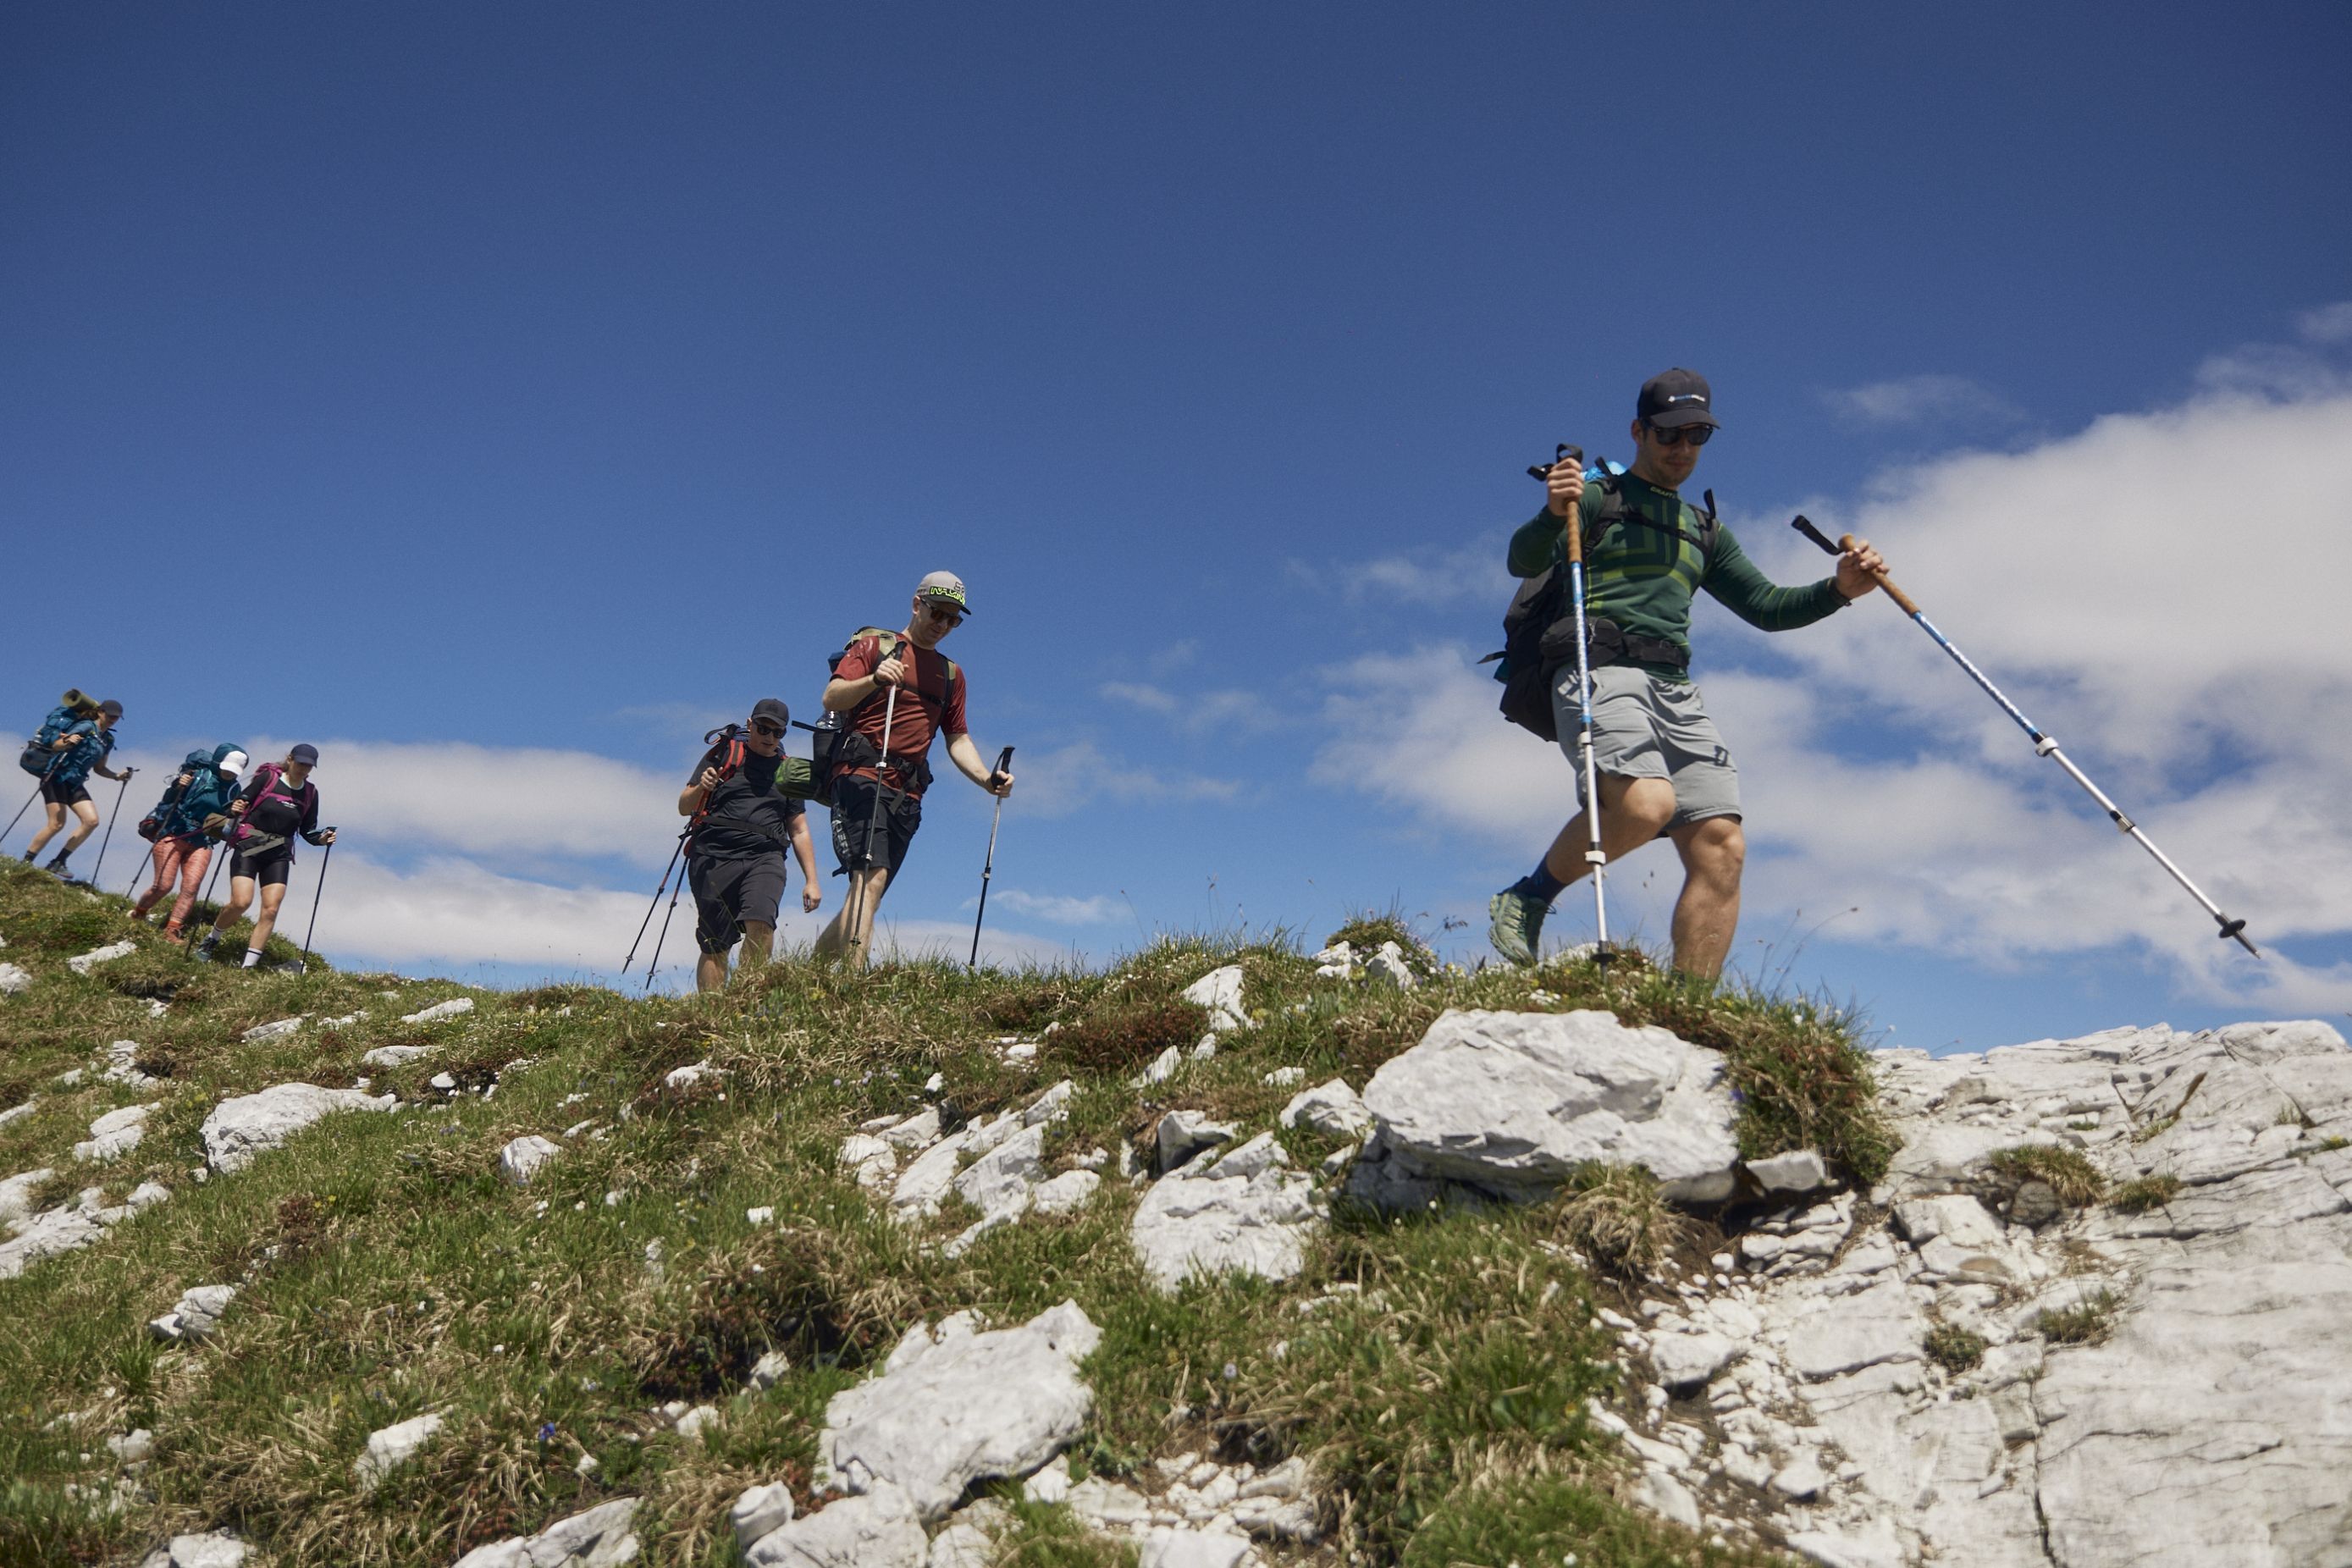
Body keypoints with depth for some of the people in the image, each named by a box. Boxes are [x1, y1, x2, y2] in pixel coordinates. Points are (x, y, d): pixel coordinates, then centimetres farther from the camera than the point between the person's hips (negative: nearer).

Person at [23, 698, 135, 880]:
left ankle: (57, 863, -3)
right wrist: (67, 742, -35)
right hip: (56, 777, -7)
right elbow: (55, 746, -14)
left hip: (75, 783, 7)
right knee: (56, 823, -14)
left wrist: (117, 776, 5)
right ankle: (25, 862, -2)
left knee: (92, 821, -9)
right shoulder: (86, 727, -7)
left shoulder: (108, 740, 14)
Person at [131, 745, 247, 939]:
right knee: (163, 885, -8)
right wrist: (177, 787, -25)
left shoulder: (232, 790, 8)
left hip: (201, 843, 4)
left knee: (191, 888, -14)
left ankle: (171, 931, -10)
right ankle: (137, 913, 20)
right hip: (173, 834, -3)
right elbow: (168, 800, -4)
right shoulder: (197, 773, -4)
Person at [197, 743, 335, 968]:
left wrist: (322, 838, -6)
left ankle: (248, 965, -4)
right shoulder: (267, 777, -4)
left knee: (271, 909, -9)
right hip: (248, 847, -3)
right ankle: (211, 939, 14)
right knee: (241, 902, -16)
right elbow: (241, 801, -2)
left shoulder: (310, 793, 6)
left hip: (278, 856, 3)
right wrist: (233, 810, -23)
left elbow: (307, 830, 12)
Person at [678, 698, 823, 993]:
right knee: (714, 947, -5)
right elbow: (684, 807, 12)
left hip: (765, 858, 1)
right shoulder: (722, 755, 14)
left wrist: (811, 880, 13)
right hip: (714, 855, -1)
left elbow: (799, 832, 22)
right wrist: (700, 788, -10)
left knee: (760, 923, -26)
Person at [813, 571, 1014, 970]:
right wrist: (873, 679, -22)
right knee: (870, 879, -23)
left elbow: (957, 738, 22)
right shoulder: (875, 645, 9)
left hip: (908, 793, 6)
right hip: (862, 777, -6)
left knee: (866, 894, 2)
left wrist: (987, 779, 5)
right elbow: (831, 699, -3)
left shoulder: (951, 673, 25)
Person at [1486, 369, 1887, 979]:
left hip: (1676, 692, 6)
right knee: (1647, 803, -32)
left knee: (1722, 848, -10)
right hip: (1599, 676, -6)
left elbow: (1765, 607, 25)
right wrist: (1553, 514, -28)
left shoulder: (1705, 531, 29)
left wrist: (1837, 590, 6)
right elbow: (1523, 561, -6)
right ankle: (1527, 898, -9)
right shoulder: (1595, 498, 10)